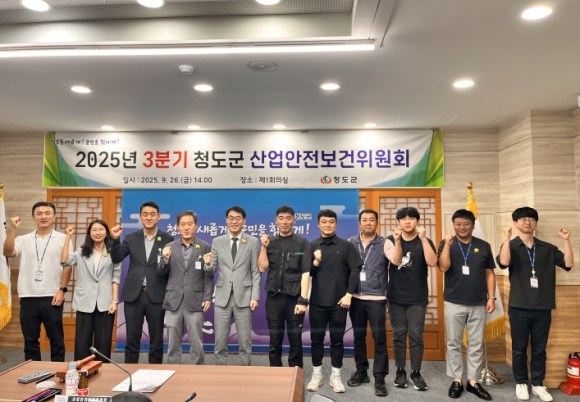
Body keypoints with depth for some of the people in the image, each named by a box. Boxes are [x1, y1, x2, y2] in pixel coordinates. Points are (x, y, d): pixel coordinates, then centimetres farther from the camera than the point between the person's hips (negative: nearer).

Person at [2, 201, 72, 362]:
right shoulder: (23, 240, 8)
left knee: (56, 338, 6)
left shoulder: (63, 239, 2)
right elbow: (8, 252, -10)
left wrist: (62, 289, -8)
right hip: (29, 297, 2)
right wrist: (12, 229, -14)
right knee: (30, 339, 11)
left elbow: (67, 266, -1)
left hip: (52, 297, -2)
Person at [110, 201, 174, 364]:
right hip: (133, 294, 2)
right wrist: (115, 239, -14)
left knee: (156, 339, 9)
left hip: (156, 295, -1)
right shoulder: (131, 238, 7)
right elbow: (116, 259, -2)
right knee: (132, 339, 10)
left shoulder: (168, 239, 0)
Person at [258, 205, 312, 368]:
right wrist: (264, 247, -9)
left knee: (295, 340, 8)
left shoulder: (303, 243, -2)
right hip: (273, 297, 3)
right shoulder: (270, 242, 8)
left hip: (294, 297, -2)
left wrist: (303, 300, -13)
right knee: (275, 340, 11)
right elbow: (263, 268, 0)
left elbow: (305, 273, -7)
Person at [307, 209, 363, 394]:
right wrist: (315, 263, -16)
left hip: (338, 301, -1)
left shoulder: (346, 245, 0)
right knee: (316, 339, 9)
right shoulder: (311, 246, 3)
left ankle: (336, 376, 21)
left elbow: (355, 270, -4)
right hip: (317, 301, 1)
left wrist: (348, 294, -10)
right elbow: (306, 273, 2)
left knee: (337, 339, 8)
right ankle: (316, 375, 24)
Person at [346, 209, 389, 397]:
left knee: (379, 339, 2)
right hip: (356, 297, 2)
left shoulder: (383, 243, -1)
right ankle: (361, 371, 28)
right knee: (358, 336, 13)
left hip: (376, 298, -2)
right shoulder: (350, 243, 5)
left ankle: (379, 378, 13)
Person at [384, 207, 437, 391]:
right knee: (399, 335, 7)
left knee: (416, 335, 2)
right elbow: (396, 260, -16)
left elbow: (432, 262, -20)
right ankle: (400, 371, 20)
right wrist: (397, 240, -29)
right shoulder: (391, 240, 0)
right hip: (396, 297, 1)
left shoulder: (425, 242, -1)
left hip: (418, 298, -1)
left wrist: (423, 238, -26)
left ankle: (416, 372, 16)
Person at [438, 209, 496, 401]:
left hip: (478, 304, 2)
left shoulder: (484, 246, 5)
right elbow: (443, 267, -14)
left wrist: (491, 297, 1)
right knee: (454, 344, 6)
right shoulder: (446, 244, -1)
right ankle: (456, 381, 18)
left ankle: (473, 381, 20)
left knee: (476, 345, 9)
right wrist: (448, 245, -21)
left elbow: (489, 274, 8)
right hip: (454, 303, -2)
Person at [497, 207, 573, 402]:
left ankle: (538, 384, 24)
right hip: (519, 307, -2)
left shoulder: (547, 248, 8)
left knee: (539, 349, 11)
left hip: (543, 308, 2)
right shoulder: (511, 246, -1)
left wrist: (566, 240, -11)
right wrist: (506, 239, -25)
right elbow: (504, 263, -21)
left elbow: (568, 264, -4)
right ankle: (521, 383, 22)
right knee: (519, 348, 7)